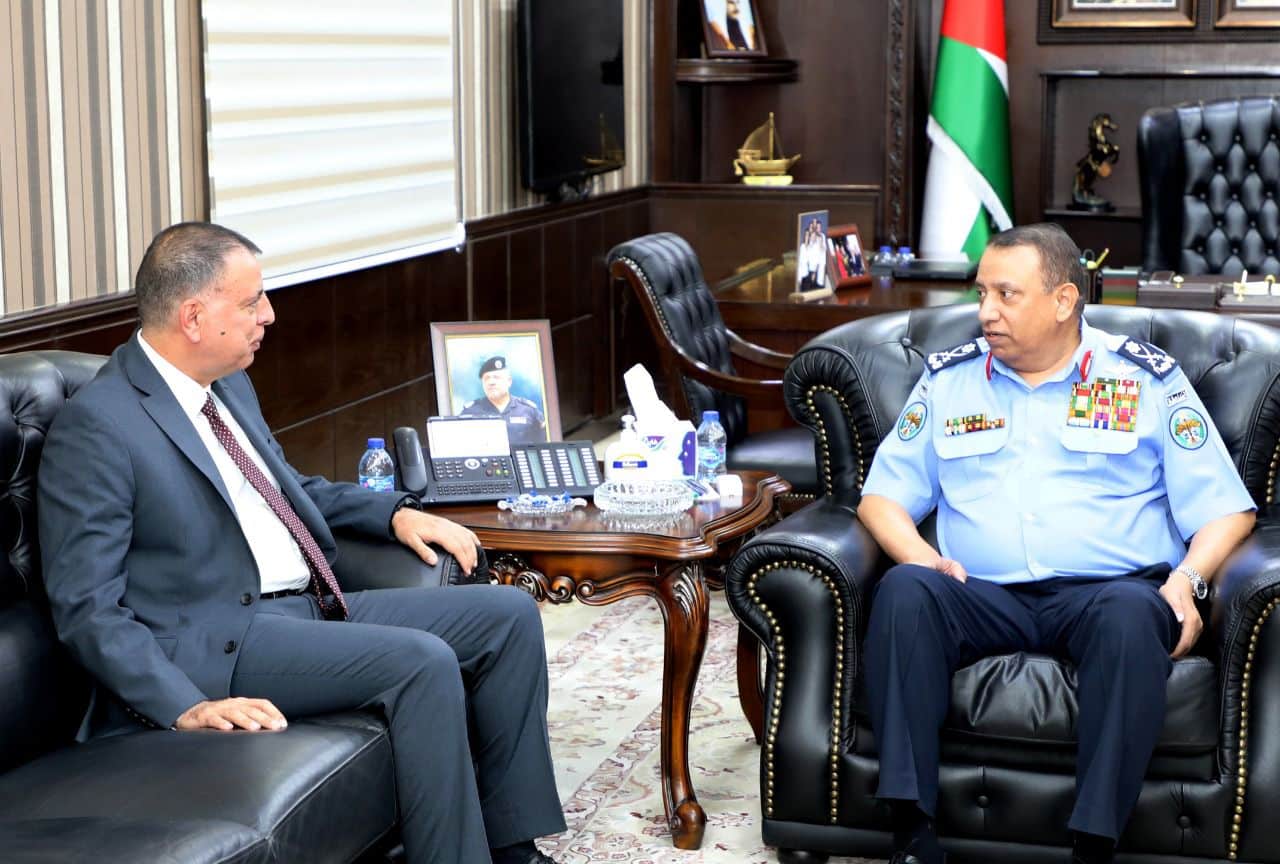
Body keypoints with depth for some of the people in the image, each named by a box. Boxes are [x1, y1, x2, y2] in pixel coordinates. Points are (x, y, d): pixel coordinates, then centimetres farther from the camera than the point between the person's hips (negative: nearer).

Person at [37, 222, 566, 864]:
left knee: (510, 614, -1)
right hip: (217, 642, -9)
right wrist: (186, 706, -28)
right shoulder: (95, 428, -13)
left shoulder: (229, 384, 14)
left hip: (315, 605, 9)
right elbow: (87, 608, -16)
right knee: (424, 662, -28)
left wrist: (396, 511, 14)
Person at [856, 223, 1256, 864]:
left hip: (1107, 589, -2)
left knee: (1132, 613, -37)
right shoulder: (949, 378, 19)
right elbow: (882, 497, 16)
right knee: (903, 591, -30)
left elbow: (1225, 509, 8)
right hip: (983, 594, 2)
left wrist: (1188, 579, -11)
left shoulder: (1145, 377, 12)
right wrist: (920, 557, -5)